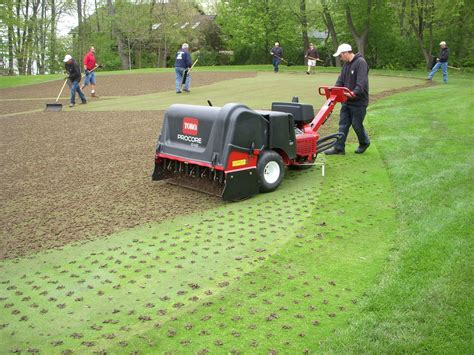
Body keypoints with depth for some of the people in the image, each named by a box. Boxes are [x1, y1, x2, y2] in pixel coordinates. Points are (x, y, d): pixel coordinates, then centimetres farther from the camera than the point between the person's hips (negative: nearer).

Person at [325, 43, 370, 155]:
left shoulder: (361, 62, -15)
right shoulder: (346, 64, 13)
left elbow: (361, 82, -26)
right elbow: (341, 80, 10)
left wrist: (355, 92, -38)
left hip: (359, 101, -8)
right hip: (347, 100, 8)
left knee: (357, 124, 3)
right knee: (343, 124, 6)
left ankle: (364, 143, 27)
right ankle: (339, 148, 9)